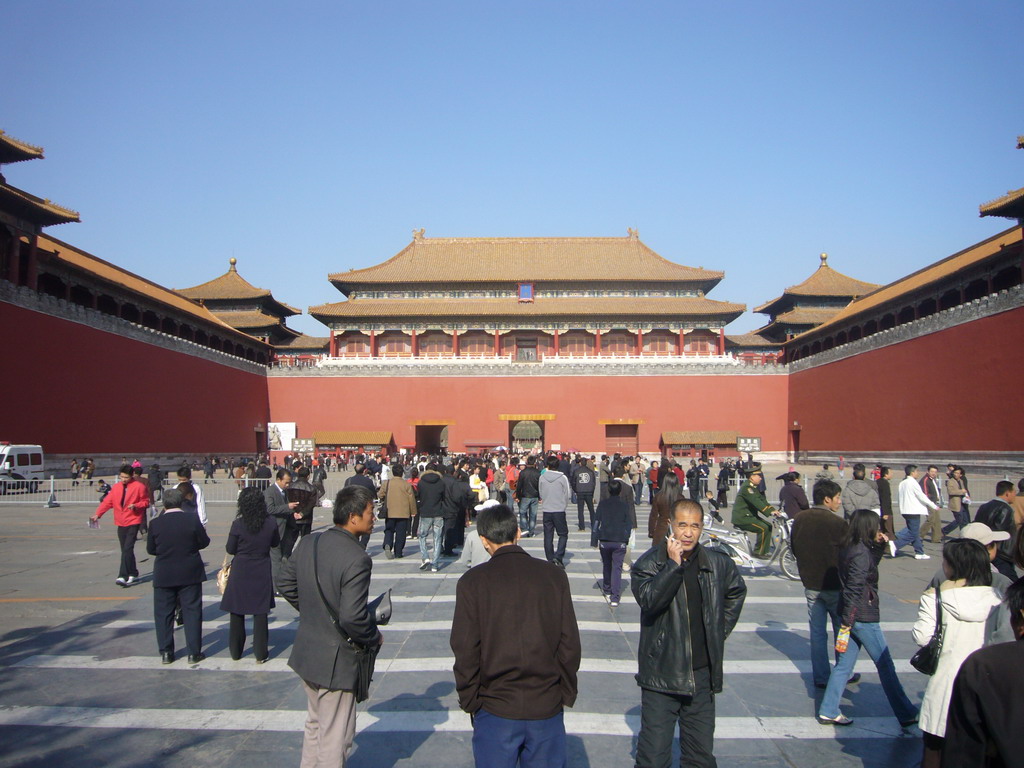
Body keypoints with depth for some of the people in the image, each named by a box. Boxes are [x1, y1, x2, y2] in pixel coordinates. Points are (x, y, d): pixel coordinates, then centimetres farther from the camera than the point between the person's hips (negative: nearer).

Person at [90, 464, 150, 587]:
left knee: (127, 549, -15)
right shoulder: (116, 487, 9)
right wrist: (97, 514, -5)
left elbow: (146, 502, 2)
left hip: (133, 522, -5)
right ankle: (133, 574, 22)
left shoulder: (139, 486, -3)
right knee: (125, 550, 10)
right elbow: (107, 502, 6)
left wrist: (136, 506, -16)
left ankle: (123, 576, -17)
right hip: (121, 523, 5)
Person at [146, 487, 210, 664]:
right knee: (192, 612, 7)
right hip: (190, 574, -1)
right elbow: (204, 542, -4)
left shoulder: (155, 523, -7)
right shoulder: (193, 519, -11)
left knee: (163, 613, 12)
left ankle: (166, 653, 17)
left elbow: (150, 549, 1)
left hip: (163, 576, 1)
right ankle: (194, 653, 10)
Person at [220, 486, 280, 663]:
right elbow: (276, 543, 5)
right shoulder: (271, 523, -10)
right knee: (260, 613, 9)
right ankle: (260, 653, 13)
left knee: (237, 612, 15)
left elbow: (230, 549, -6)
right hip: (262, 573, 1)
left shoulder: (238, 524, -15)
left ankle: (236, 651, 26)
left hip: (240, 572, -1)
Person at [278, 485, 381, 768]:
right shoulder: (357, 559, -26)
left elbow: (285, 585, 8)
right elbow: (353, 617, -29)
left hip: (306, 651, 8)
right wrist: (374, 638, -11)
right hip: (337, 660, -8)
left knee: (315, 724, 27)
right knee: (335, 737, 10)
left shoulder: (307, 544, -3)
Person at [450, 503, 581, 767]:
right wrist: (566, 694, 11)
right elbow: (570, 644, -1)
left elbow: (465, 650, -7)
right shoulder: (554, 576, -3)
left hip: (496, 708, -1)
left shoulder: (472, 581, -8)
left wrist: (469, 701, 5)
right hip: (547, 706, 2)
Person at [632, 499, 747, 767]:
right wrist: (673, 564, -27)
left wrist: (720, 631, 15)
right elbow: (649, 600, -25)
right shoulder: (649, 562, -8)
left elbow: (737, 592, 23)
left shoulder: (718, 563, 3)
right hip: (661, 676, -3)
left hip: (703, 675, 4)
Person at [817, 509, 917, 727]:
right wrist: (847, 620, -23)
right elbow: (854, 587, -23)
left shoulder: (848, 548, 6)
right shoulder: (860, 553, -21)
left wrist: (879, 546, 9)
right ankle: (906, 714, 21)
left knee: (844, 664, 12)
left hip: (851, 617, 9)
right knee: (885, 665, 6)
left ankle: (828, 711, 15)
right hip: (864, 618, -9)